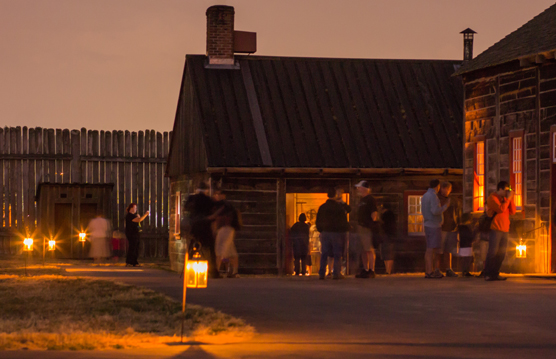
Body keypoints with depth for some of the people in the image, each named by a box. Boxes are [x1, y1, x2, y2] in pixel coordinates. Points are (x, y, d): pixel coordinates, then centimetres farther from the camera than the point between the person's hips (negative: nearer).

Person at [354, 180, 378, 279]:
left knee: (370, 250, -9)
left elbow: (374, 213, -15)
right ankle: (365, 270, 18)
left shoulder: (370, 199, -9)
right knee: (363, 250, 12)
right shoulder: (362, 200, 20)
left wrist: (372, 224, -18)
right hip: (361, 228, 10)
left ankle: (371, 271, -9)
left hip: (367, 228, -10)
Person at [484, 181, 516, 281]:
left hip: (504, 230, 8)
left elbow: (513, 211, 12)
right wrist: (508, 199, -12)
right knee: (493, 252, -10)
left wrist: (511, 199, 3)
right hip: (495, 229, -8)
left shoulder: (504, 198, 19)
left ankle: (495, 274, 12)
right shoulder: (492, 198, -4)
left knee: (501, 253, 7)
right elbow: (500, 209, -19)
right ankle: (487, 274, -8)